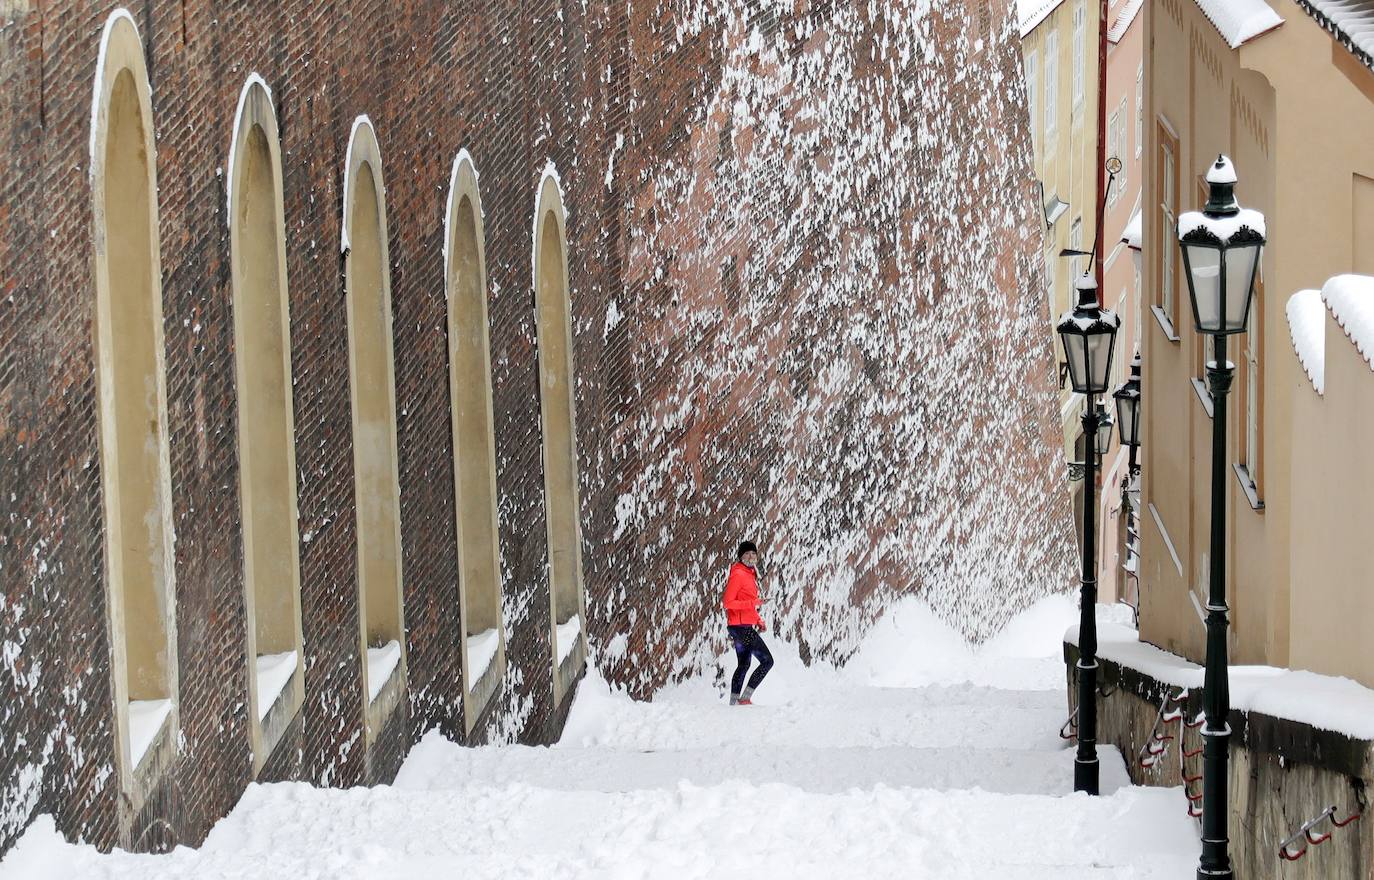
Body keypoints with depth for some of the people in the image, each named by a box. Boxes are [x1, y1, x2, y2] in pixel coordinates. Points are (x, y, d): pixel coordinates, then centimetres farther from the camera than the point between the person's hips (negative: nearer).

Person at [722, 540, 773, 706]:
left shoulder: (749, 574, 16)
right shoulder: (738, 575, -13)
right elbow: (728, 603, -18)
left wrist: (758, 620, 15)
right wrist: (751, 604, -25)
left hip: (745, 626, 10)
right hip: (742, 627, -10)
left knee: (744, 664, 18)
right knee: (767, 661, -10)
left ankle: (734, 701, 23)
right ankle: (745, 697, -11)